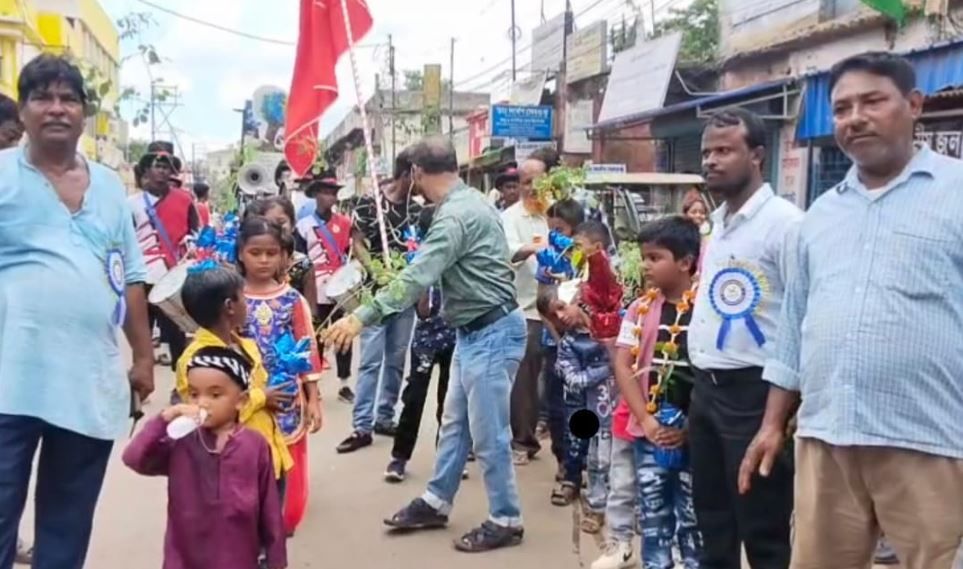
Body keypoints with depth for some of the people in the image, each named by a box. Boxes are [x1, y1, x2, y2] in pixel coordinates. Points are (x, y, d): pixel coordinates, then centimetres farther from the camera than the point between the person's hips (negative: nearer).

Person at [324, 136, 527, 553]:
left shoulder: (456, 216, -22)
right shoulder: (467, 201, 9)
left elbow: (416, 277, -31)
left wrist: (361, 317, -33)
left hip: (491, 333, -10)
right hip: (474, 330, 10)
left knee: (487, 433, 1)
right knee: (455, 423, 18)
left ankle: (505, 521, 16)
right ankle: (436, 503, 31)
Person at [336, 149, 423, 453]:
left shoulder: (416, 208, 8)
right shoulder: (368, 203, -6)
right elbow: (357, 243, -5)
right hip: (377, 291, -5)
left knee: (396, 359, 10)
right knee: (371, 360, -5)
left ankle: (385, 418, 21)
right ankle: (362, 426, 0)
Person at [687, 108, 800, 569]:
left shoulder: (784, 223, -13)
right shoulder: (717, 223, 13)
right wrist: (700, 378, 17)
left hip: (755, 392, -8)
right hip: (707, 389, 8)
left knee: (764, 531, 4)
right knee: (712, 520, 20)